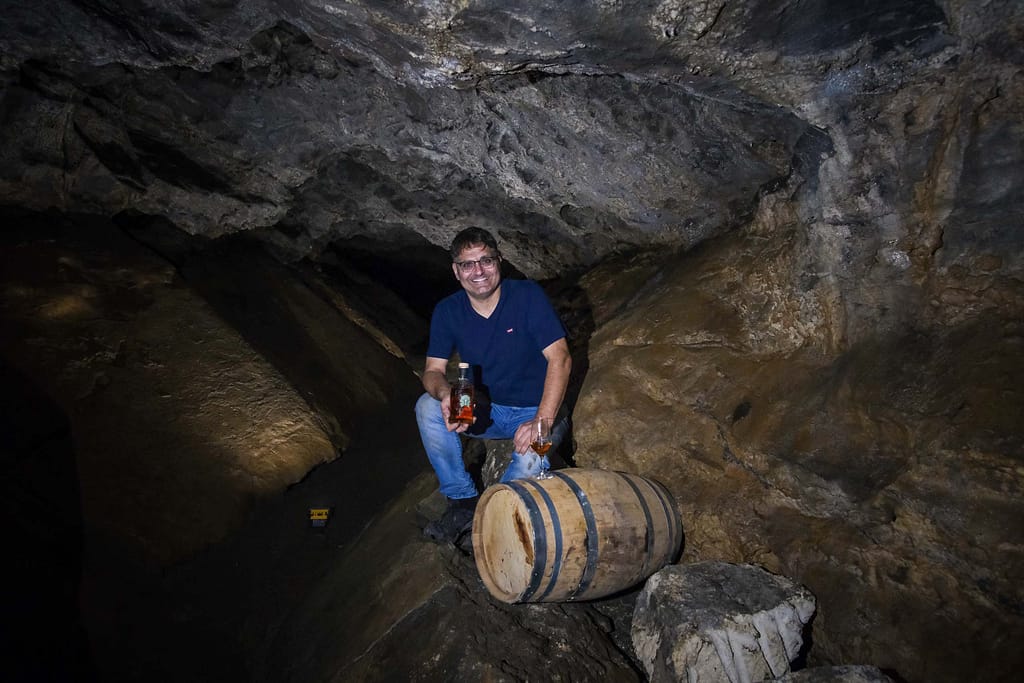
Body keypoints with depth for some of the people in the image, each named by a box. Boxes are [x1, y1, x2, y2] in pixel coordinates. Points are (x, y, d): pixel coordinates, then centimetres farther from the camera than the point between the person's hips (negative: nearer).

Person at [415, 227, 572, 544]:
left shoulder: (528, 296, -16)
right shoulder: (447, 311, -5)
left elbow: (560, 359, -22)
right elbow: (433, 370, -7)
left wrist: (541, 423, -32)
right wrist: (445, 394, -33)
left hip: (536, 411, -4)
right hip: (486, 411, 4)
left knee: (529, 462, -34)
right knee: (427, 407, -20)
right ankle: (463, 500, -7)